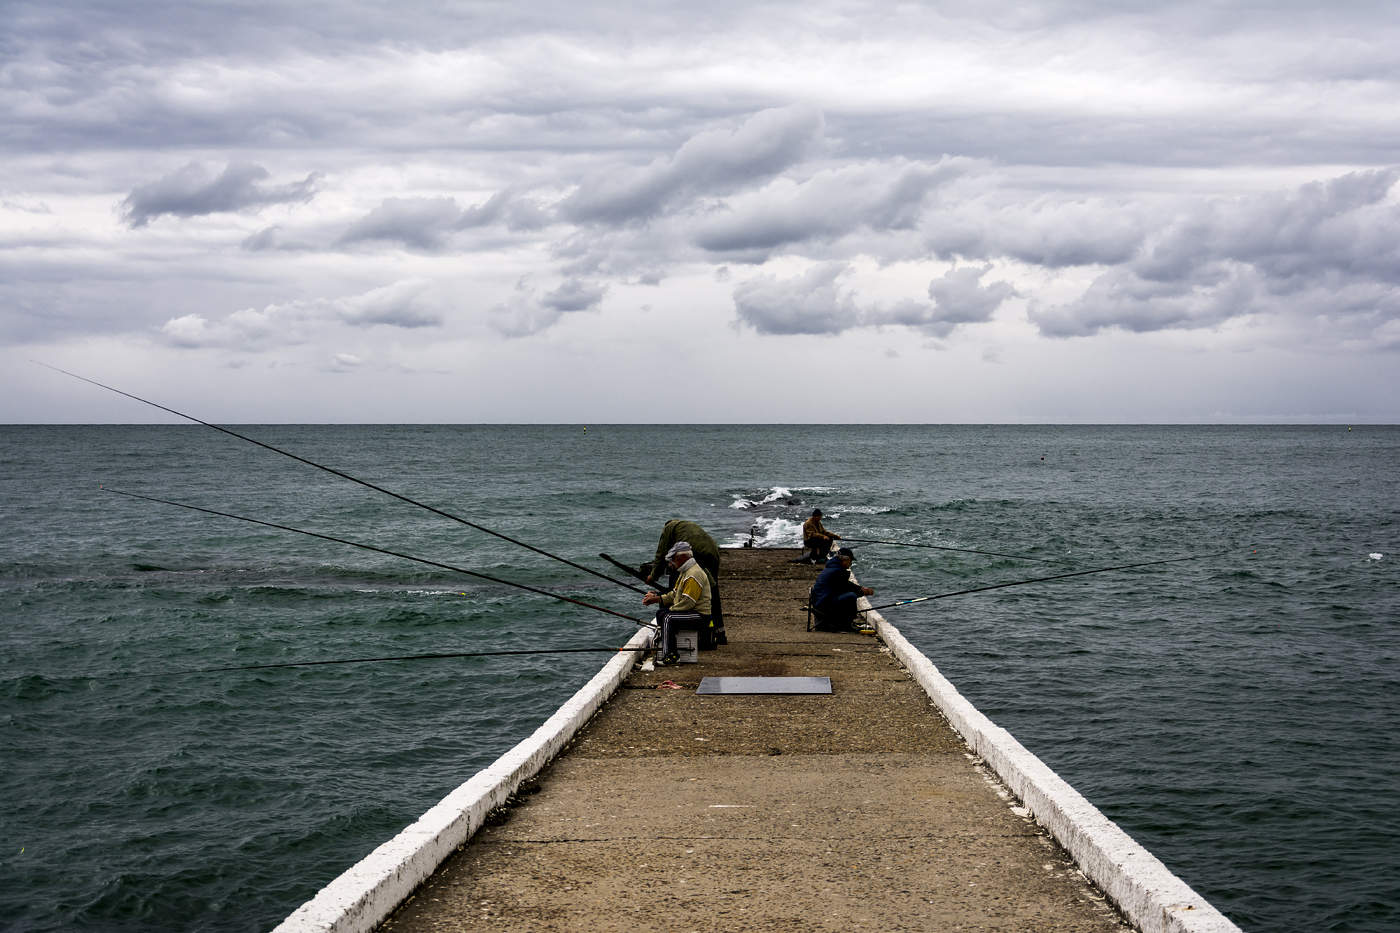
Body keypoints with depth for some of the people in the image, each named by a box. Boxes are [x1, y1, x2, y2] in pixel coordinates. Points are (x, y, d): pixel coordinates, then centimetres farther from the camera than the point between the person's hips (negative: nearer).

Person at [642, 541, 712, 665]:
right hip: (692, 612, 11)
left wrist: (670, 609, -13)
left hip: (700, 615, -11)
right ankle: (663, 645, 13)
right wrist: (657, 599, 7)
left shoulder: (694, 575, -21)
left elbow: (687, 602, -25)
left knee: (668, 618, -25)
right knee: (660, 613, 11)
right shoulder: (685, 572, 15)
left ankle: (669, 655, -26)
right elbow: (675, 594, 20)